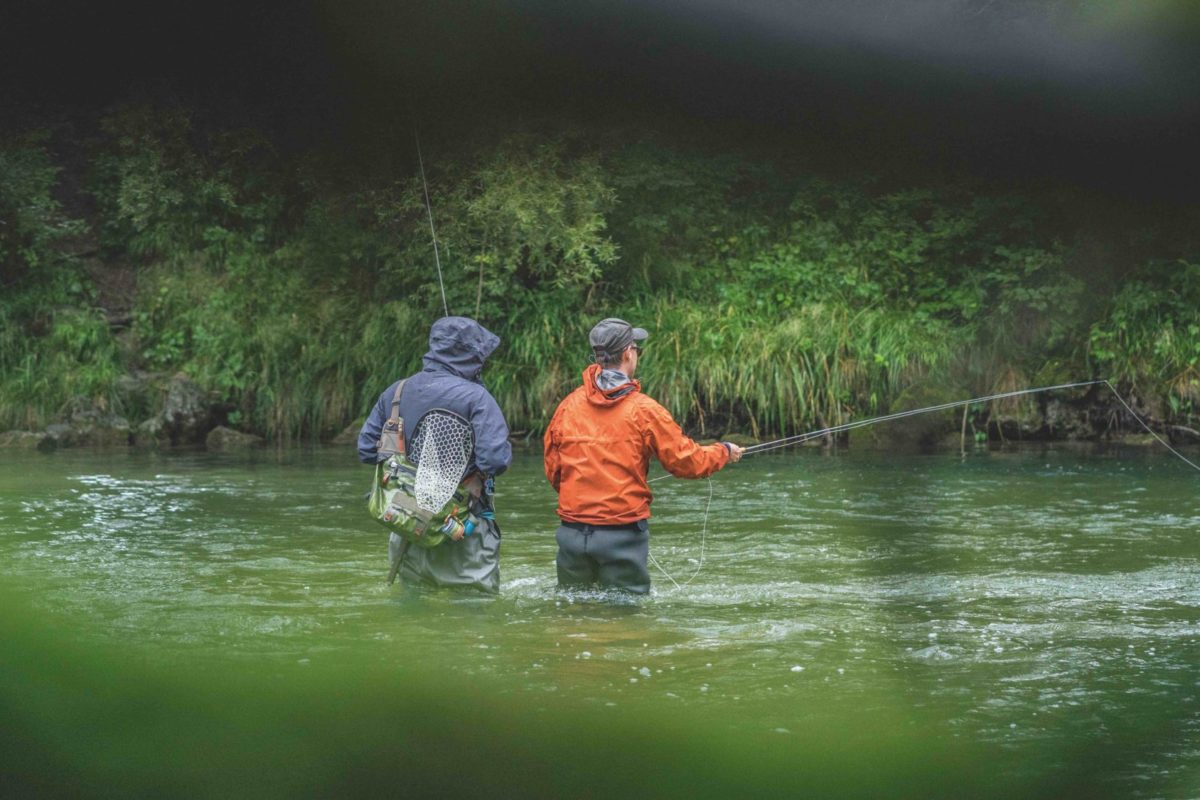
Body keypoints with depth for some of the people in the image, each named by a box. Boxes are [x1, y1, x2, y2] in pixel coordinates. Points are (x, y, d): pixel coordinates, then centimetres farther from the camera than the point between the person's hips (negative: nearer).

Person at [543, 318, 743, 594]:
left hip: (572, 529, 4)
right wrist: (724, 452, 18)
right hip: (622, 532, -4)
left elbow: (553, 470, 10)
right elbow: (686, 461, -2)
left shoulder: (569, 405, 2)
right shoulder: (643, 410, -9)